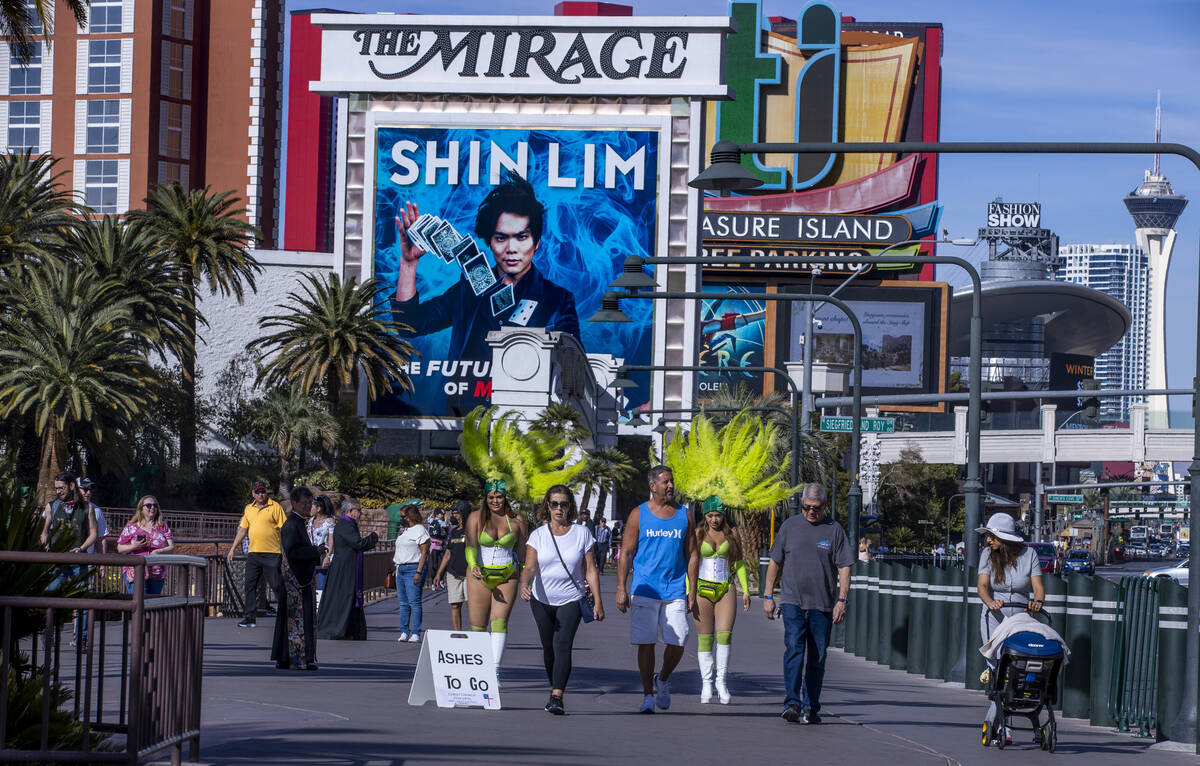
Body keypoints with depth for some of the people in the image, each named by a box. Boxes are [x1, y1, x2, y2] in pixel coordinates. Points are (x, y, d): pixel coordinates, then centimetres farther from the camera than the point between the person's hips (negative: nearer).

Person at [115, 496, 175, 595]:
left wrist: (158, 552, -13)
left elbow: (172, 547, 7)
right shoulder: (131, 527, 7)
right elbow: (120, 549, 6)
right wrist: (134, 546, -13)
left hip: (157, 575, 3)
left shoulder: (163, 527, 13)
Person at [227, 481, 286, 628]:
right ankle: (250, 618, 7)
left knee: (277, 586, -2)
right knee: (250, 586, 3)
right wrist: (232, 549, 17)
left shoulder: (275, 507, -2)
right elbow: (242, 530, 20)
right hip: (253, 553, 5)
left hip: (272, 554, -5)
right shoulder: (249, 509, 14)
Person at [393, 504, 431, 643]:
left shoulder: (420, 530, -7)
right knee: (403, 603, 7)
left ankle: (416, 634, -11)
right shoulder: (405, 531, 19)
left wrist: (418, 572, -20)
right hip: (401, 569, 9)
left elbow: (424, 553, -13)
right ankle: (404, 632, 9)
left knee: (414, 602, -10)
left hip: (413, 569, -9)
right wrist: (397, 569, 18)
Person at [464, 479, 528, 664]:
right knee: (478, 626, -1)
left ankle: (495, 669, -19)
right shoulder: (476, 518, 1)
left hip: (507, 578, 0)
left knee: (500, 621, -14)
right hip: (480, 577, 0)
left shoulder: (516, 521, 5)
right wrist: (474, 566, -30)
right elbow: (470, 546, -11)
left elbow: (523, 553, 12)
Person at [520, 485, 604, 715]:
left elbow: (591, 570, 3)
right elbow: (530, 567, -9)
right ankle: (555, 689, 27)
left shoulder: (582, 533, 1)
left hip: (571, 599, -2)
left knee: (563, 645, -17)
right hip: (542, 599, 2)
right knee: (548, 648, 8)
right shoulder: (538, 535, 1)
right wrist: (524, 585, -30)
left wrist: (597, 602, -2)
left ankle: (557, 697, -26)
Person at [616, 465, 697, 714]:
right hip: (645, 589, -2)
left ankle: (663, 680, 21)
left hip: (675, 591, 2)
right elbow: (626, 553, 2)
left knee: (677, 643, -6)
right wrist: (621, 589, -6)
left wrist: (693, 590, 6)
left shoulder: (683, 515, 10)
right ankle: (648, 694, 7)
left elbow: (691, 555, 13)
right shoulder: (639, 515, 3)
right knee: (646, 643, -2)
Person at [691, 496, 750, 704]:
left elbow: (739, 564, 14)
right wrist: (688, 593, -3)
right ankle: (706, 684, 4)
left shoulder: (732, 534, 9)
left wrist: (745, 591, 8)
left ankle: (721, 680, -2)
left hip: (726, 589, 1)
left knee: (725, 634, -13)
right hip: (703, 589, -1)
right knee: (704, 638, -1)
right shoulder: (697, 535, 4)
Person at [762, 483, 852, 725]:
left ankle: (810, 707, 12)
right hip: (793, 602, 0)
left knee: (817, 658, 4)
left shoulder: (834, 530, 4)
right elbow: (775, 562, 13)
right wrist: (768, 595, 9)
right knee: (794, 649, -15)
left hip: (823, 605, 0)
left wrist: (842, 600, -5)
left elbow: (844, 568, 3)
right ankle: (792, 703, -20)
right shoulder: (790, 526, 8)